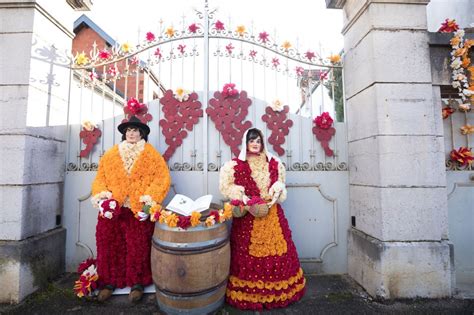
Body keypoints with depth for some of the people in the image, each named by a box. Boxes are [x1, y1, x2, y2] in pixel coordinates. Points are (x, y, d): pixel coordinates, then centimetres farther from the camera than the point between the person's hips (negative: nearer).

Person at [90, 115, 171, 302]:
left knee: (138, 248, 4)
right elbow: (101, 176, 12)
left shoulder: (151, 155, 3)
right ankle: (109, 282, 29)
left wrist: (150, 198, -16)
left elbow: (162, 178, -5)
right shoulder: (111, 154, 13)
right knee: (109, 246, 10)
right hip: (111, 208, 3)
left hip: (139, 209, -3)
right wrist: (101, 195, -5)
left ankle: (137, 283, 22)